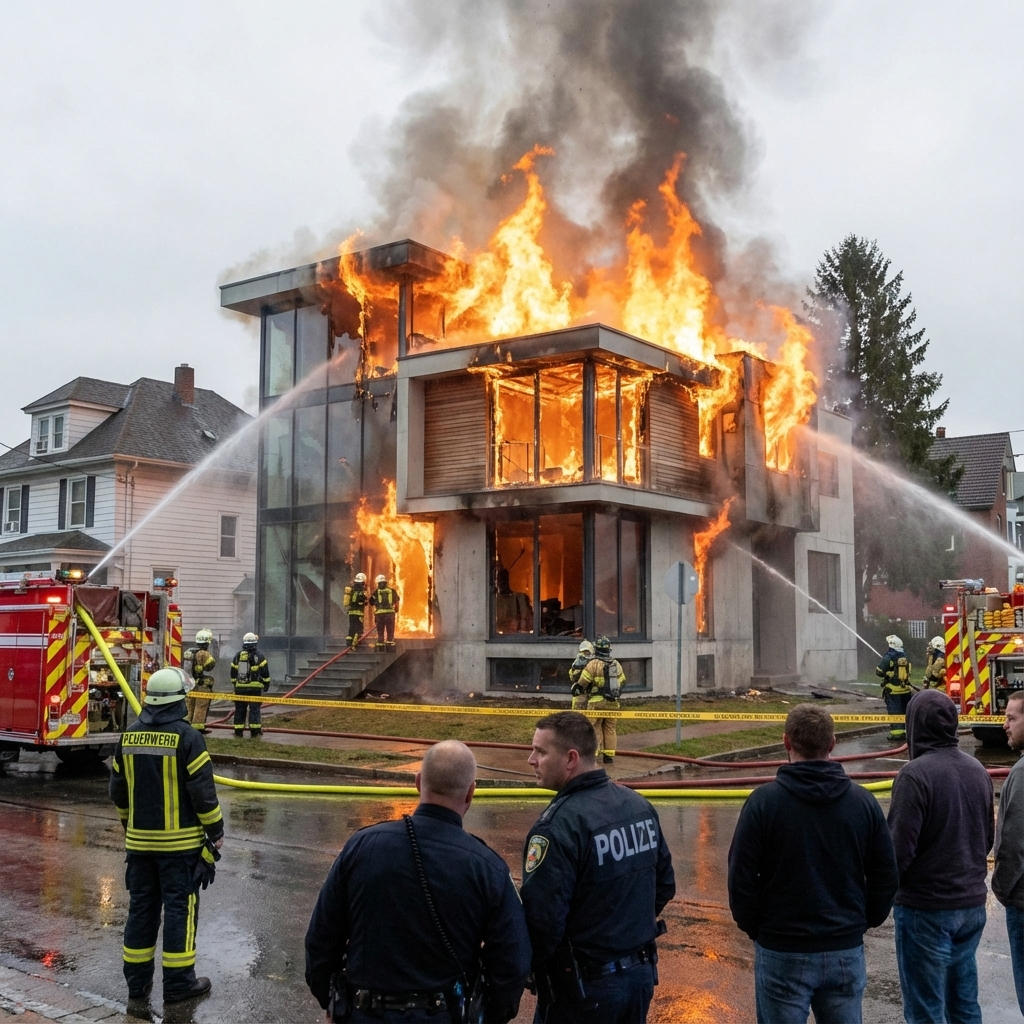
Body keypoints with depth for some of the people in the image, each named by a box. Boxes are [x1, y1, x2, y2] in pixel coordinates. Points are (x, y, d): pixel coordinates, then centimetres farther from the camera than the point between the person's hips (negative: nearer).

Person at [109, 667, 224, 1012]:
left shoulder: (128, 736, 2)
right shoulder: (187, 738, -15)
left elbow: (118, 789, 10)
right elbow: (203, 791, -15)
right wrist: (216, 831, -4)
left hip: (139, 839, 5)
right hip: (179, 841, -5)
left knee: (141, 907, 12)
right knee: (179, 907, 3)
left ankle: (137, 983, 19)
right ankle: (178, 983, 9)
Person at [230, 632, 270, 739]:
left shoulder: (237, 656, 8)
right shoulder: (258, 656, -4)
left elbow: (233, 674, 14)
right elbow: (265, 673, -4)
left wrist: (235, 685, 26)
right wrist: (266, 685, 8)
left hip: (240, 687, 3)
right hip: (255, 688, -3)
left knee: (240, 710, 9)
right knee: (254, 710, -1)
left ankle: (238, 733, 12)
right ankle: (254, 733, -2)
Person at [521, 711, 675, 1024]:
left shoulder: (558, 825, -24)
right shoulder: (640, 806, 1)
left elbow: (541, 919, -24)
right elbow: (665, 884, 11)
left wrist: (527, 968, -7)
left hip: (583, 988, -7)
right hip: (641, 975, 7)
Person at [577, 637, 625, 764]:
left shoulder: (593, 663, -11)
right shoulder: (616, 664, 8)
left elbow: (582, 682, -11)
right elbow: (622, 681, 14)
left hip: (597, 701, -5)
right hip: (613, 702, 5)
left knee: (595, 728, 1)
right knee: (610, 729, 10)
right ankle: (609, 756, 11)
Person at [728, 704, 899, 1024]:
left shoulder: (764, 800, -12)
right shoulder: (863, 802, -2)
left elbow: (741, 877, -10)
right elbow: (886, 878, 3)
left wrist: (755, 928, 5)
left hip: (782, 952, -3)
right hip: (846, 951, 3)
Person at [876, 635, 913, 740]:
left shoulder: (889, 657, -14)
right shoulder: (905, 657, 8)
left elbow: (879, 672, -12)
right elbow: (908, 672, 18)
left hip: (893, 690, -6)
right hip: (905, 689, 6)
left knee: (894, 712, -3)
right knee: (904, 711, 14)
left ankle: (896, 732, -6)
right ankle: (906, 731, 20)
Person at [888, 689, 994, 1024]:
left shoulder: (915, 774, -20)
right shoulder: (977, 770, 2)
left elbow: (899, 848, -20)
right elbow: (988, 837, 11)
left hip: (926, 908, -7)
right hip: (973, 903, 7)